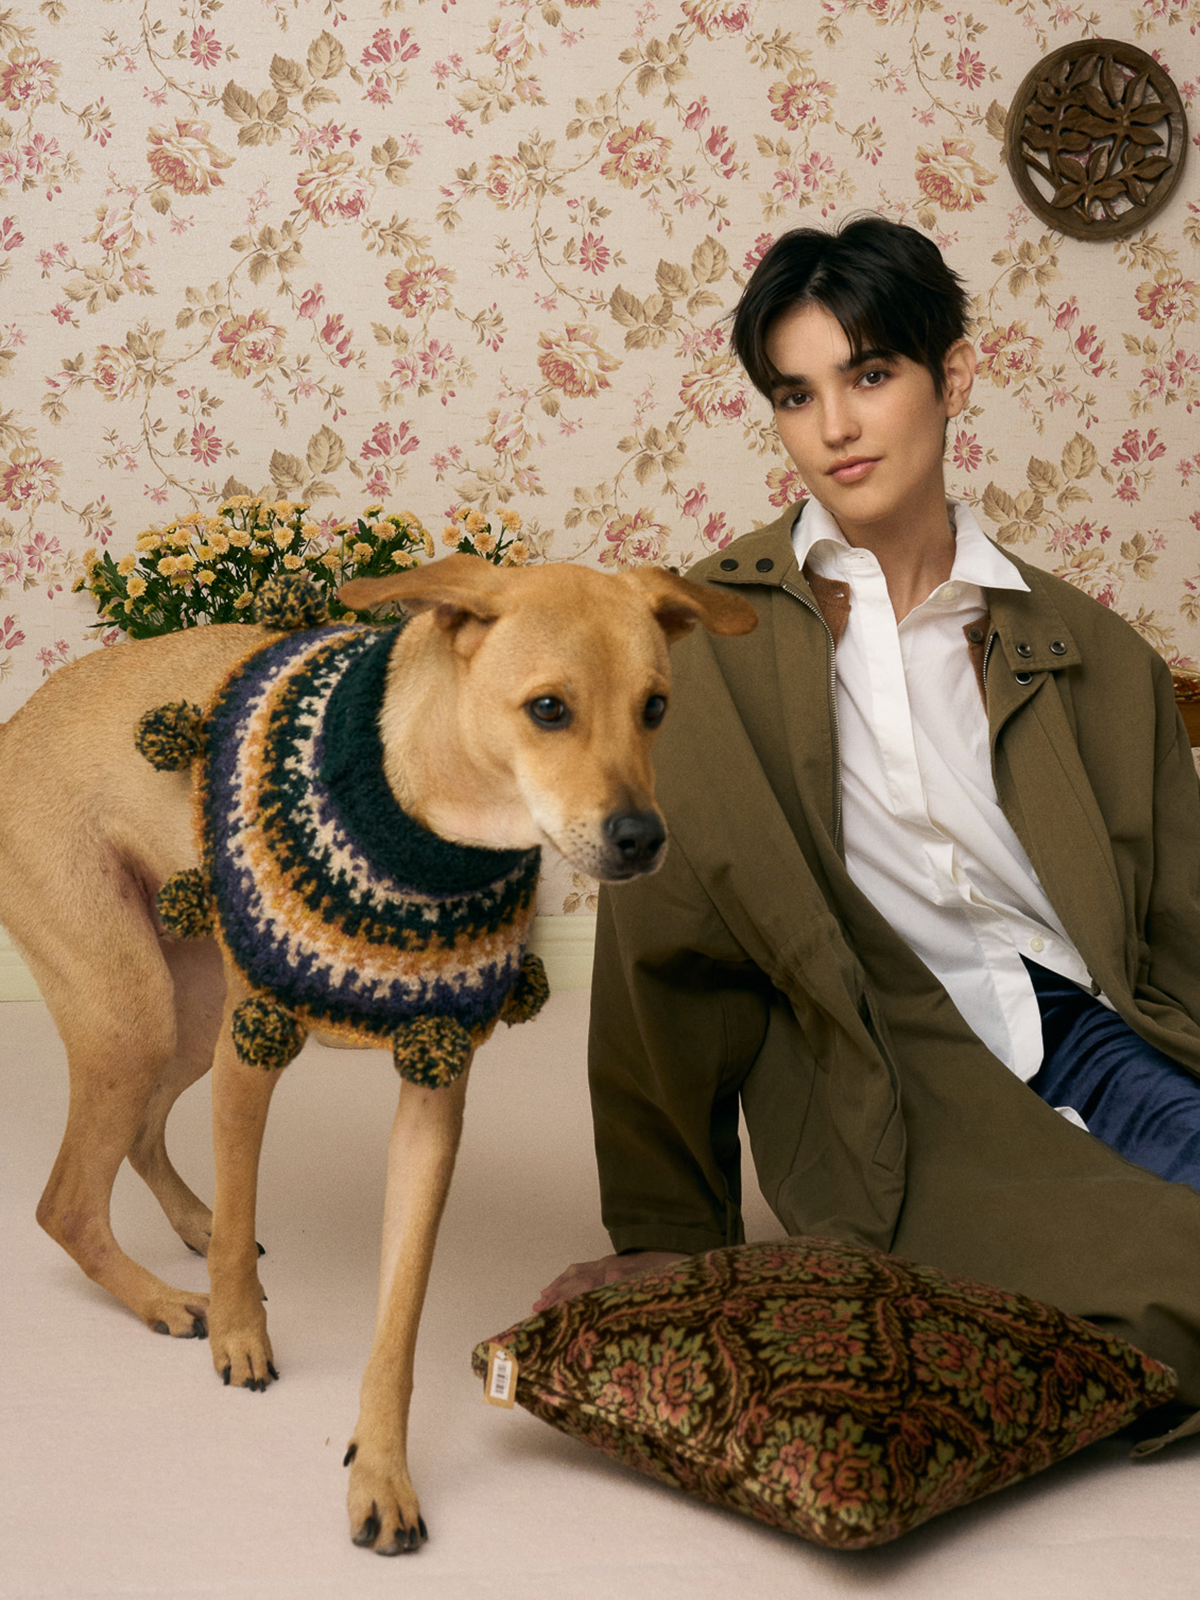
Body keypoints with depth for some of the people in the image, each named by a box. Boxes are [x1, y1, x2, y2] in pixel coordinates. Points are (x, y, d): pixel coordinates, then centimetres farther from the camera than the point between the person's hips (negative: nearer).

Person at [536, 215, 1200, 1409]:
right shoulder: (709, 631, 6)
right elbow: (663, 946, 5)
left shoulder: (1094, 655, 13)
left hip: (1085, 1038, 4)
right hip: (879, 1080, -3)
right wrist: (670, 1232, 4)